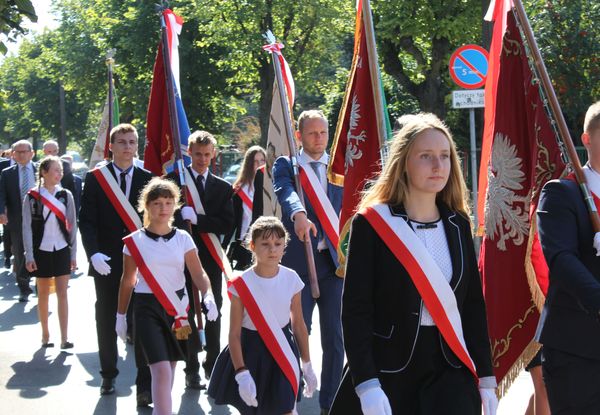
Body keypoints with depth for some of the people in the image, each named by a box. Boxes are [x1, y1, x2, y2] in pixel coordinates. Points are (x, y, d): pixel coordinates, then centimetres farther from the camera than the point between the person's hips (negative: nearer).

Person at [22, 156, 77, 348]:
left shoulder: (65, 195, 1)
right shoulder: (32, 197, -5)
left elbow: (72, 225, 5)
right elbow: (27, 227, -4)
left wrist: (73, 253, 3)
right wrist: (29, 256, -8)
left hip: (62, 250, 1)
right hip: (42, 251, -1)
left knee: (62, 293, -3)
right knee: (43, 293, 9)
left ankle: (64, 338, -4)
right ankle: (45, 334, 21)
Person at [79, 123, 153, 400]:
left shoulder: (148, 179, 5)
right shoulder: (94, 179, 1)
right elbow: (87, 221, -3)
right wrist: (94, 253, -18)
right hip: (107, 262, 0)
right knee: (106, 321, 11)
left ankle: (145, 385, 0)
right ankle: (108, 375, 26)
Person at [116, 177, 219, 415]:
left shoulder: (183, 239, 2)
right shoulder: (135, 241, -3)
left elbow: (198, 273, -5)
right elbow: (128, 281, 6)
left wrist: (208, 295, -25)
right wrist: (121, 315, 9)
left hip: (177, 307, 3)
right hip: (148, 309, -3)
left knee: (169, 368, 11)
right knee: (161, 369, -16)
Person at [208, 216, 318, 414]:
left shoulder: (291, 279, -5)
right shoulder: (242, 284, -13)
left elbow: (299, 324, 6)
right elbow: (234, 334, -11)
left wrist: (307, 366, 10)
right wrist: (241, 373, -19)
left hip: (282, 352, 1)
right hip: (251, 353, -1)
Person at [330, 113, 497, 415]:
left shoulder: (458, 224, 8)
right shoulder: (372, 224, -6)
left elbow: (474, 304, 11)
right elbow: (355, 310, -9)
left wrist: (486, 377, 7)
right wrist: (366, 385, -17)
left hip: (449, 370, 3)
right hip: (388, 369, -3)